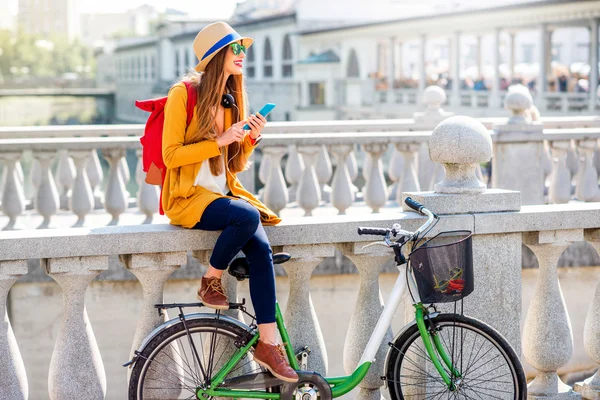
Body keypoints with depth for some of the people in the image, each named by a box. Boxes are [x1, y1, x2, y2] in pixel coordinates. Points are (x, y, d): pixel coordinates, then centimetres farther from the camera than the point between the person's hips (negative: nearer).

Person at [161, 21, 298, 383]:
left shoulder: (232, 100, 12)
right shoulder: (184, 93, -7)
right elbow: (171, 156, -12)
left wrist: (252, 138, -4)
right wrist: (219, 140, -19)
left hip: (223, 192, 6)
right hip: (188, 197, -6)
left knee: (261, 248, -21)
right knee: (248, 216, -34)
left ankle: (269, 344, -19)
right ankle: (211, 283, -10)